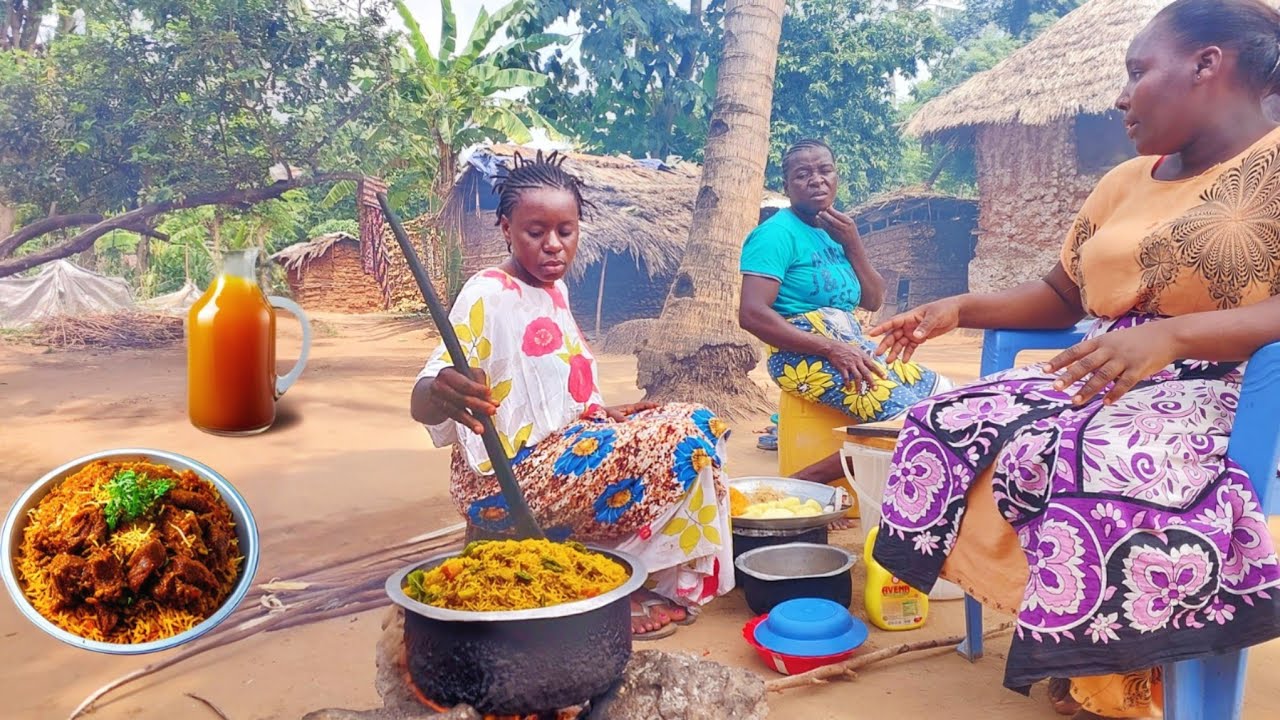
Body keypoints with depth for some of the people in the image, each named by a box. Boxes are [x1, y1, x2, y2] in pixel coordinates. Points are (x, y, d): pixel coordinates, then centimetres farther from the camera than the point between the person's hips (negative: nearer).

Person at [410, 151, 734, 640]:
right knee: (680, 443, -17)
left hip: (562, 447, 9)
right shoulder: (488, 295, -16)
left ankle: (665, 582, 2)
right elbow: (421, 404, -27)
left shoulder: (554, 288, 11)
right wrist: (442, 390, -50)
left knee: (698, 422, 5)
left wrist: (608, 415, 6)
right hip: (507, 477, -9)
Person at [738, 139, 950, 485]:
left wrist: (853, 245, -2)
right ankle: (806, 481, -13)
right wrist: (831, 348, -24)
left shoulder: (835, 230, 15)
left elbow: (874, 301, 13)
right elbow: (752, 314, -21)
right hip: (805, 354, -9)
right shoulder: (777, 233, -10)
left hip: (853, 347, 9)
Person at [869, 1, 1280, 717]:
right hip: (1113, 383, 8)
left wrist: (1172, 334, -32)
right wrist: (959, 308, 9)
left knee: (1098, 465, -35)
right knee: (955, 424, -10)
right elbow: (1059, 295, 23)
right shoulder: (1125, 182, 17)